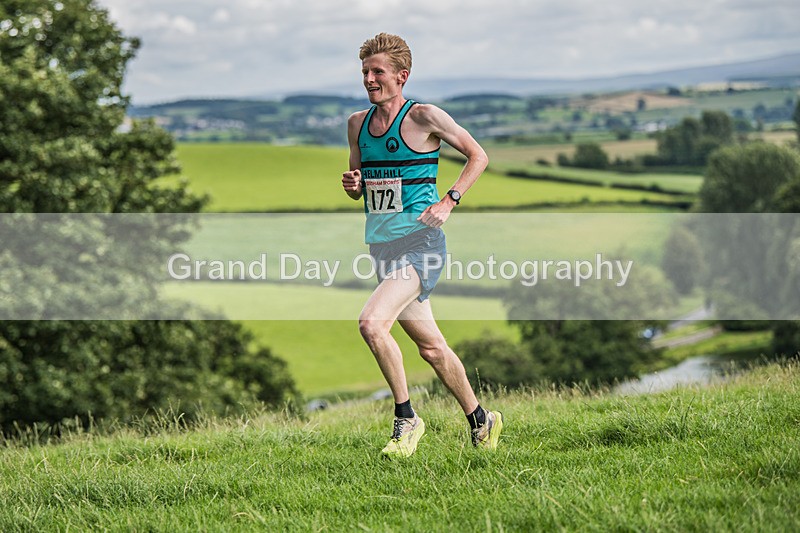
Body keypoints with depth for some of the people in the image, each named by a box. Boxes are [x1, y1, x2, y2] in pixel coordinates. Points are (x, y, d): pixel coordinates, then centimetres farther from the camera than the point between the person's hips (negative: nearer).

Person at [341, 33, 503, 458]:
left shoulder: (424, 116, -8)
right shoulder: (357, 123, 10)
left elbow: (478, 156, 0)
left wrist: (448, 203, -10)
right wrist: (353, 185, -1)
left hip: (420, 244, -7)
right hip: (382, 246, 7)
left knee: (371, 323, -25)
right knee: (431, 347, 13)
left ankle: (406, 418, -11)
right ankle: (480, 420, 30)